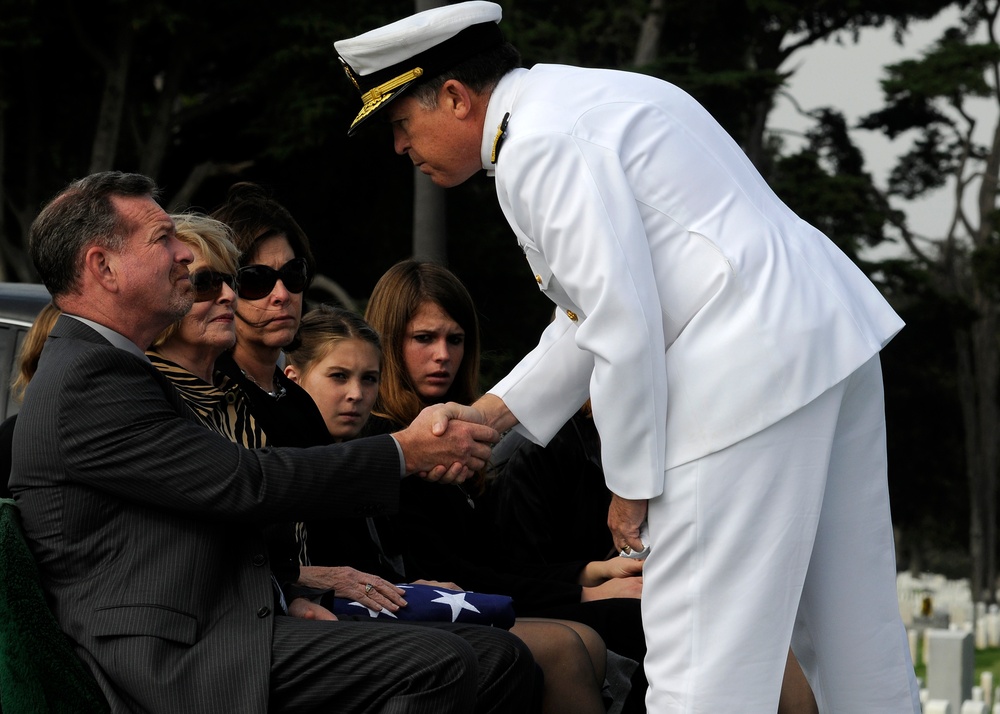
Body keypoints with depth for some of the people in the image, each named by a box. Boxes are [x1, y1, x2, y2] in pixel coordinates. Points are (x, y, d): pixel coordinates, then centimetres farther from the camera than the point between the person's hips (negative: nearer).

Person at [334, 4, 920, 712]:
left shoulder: (538, 147, -12)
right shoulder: (570, 99, 20)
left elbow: (624, 326, -17)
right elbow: (597, 305, 26)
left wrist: (632, 483, -7)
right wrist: (494, 411, 24)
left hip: (754, 368, -11)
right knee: (855, 639, 14)